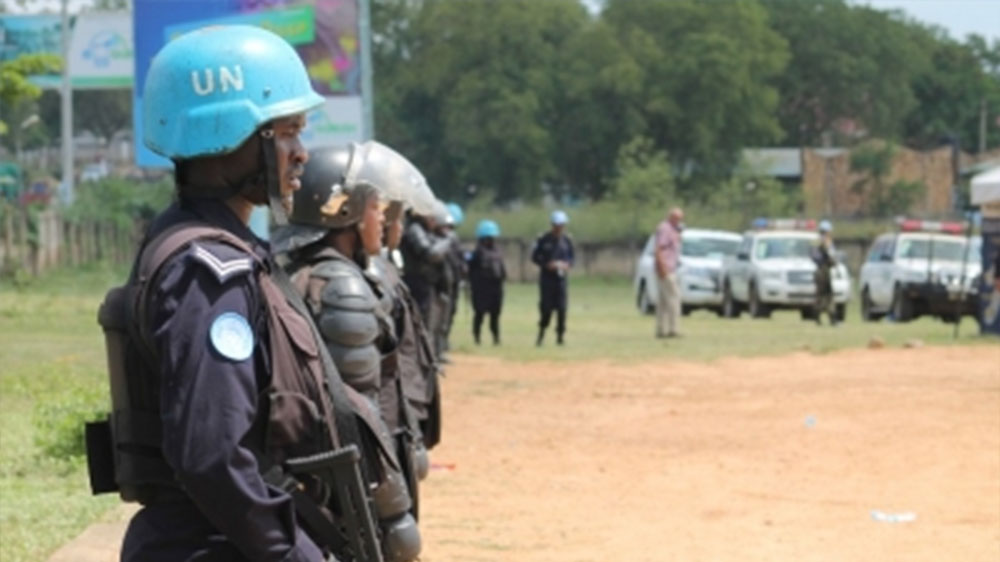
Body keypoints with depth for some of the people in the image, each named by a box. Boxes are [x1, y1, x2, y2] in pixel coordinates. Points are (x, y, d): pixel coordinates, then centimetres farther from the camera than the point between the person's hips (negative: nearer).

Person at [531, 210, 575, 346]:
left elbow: (571, 257, 15)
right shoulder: (544, 240, -4)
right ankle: (541, 333, 16)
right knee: (547, 307, -5)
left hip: (561, 278, 3)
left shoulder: (567, 240, 6)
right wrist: (547, 264, -15)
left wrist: (567, 264, -7)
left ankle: (560, 335, 6)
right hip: (547, 277, -3)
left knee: (562, 308, -3)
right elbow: (535, 257, 0)